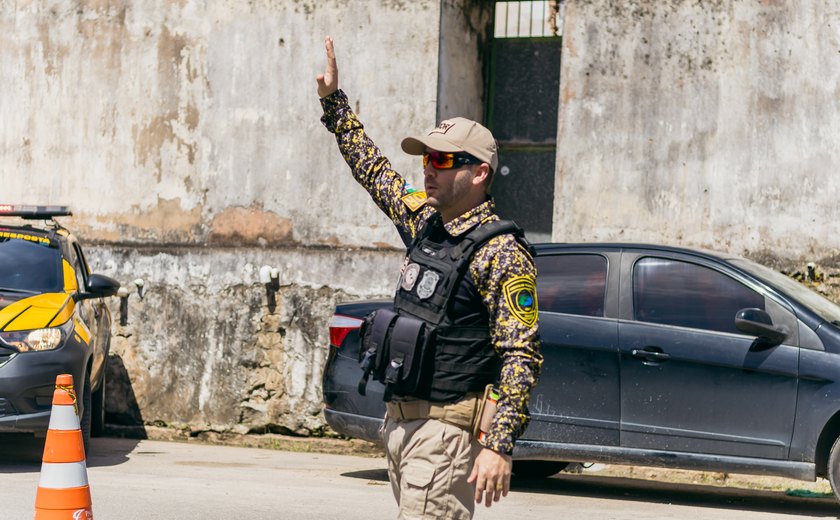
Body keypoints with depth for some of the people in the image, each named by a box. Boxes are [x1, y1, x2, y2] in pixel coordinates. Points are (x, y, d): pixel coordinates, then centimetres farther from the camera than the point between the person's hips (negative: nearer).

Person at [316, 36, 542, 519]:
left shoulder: (501, 254, -13)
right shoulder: (426, 221, 11)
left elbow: (522, 357, -18)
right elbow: (375, 171, 28)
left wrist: (500, 446, -25)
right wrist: (333, 100, 28)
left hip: (445, 431, -9)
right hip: (400, 421, 9)